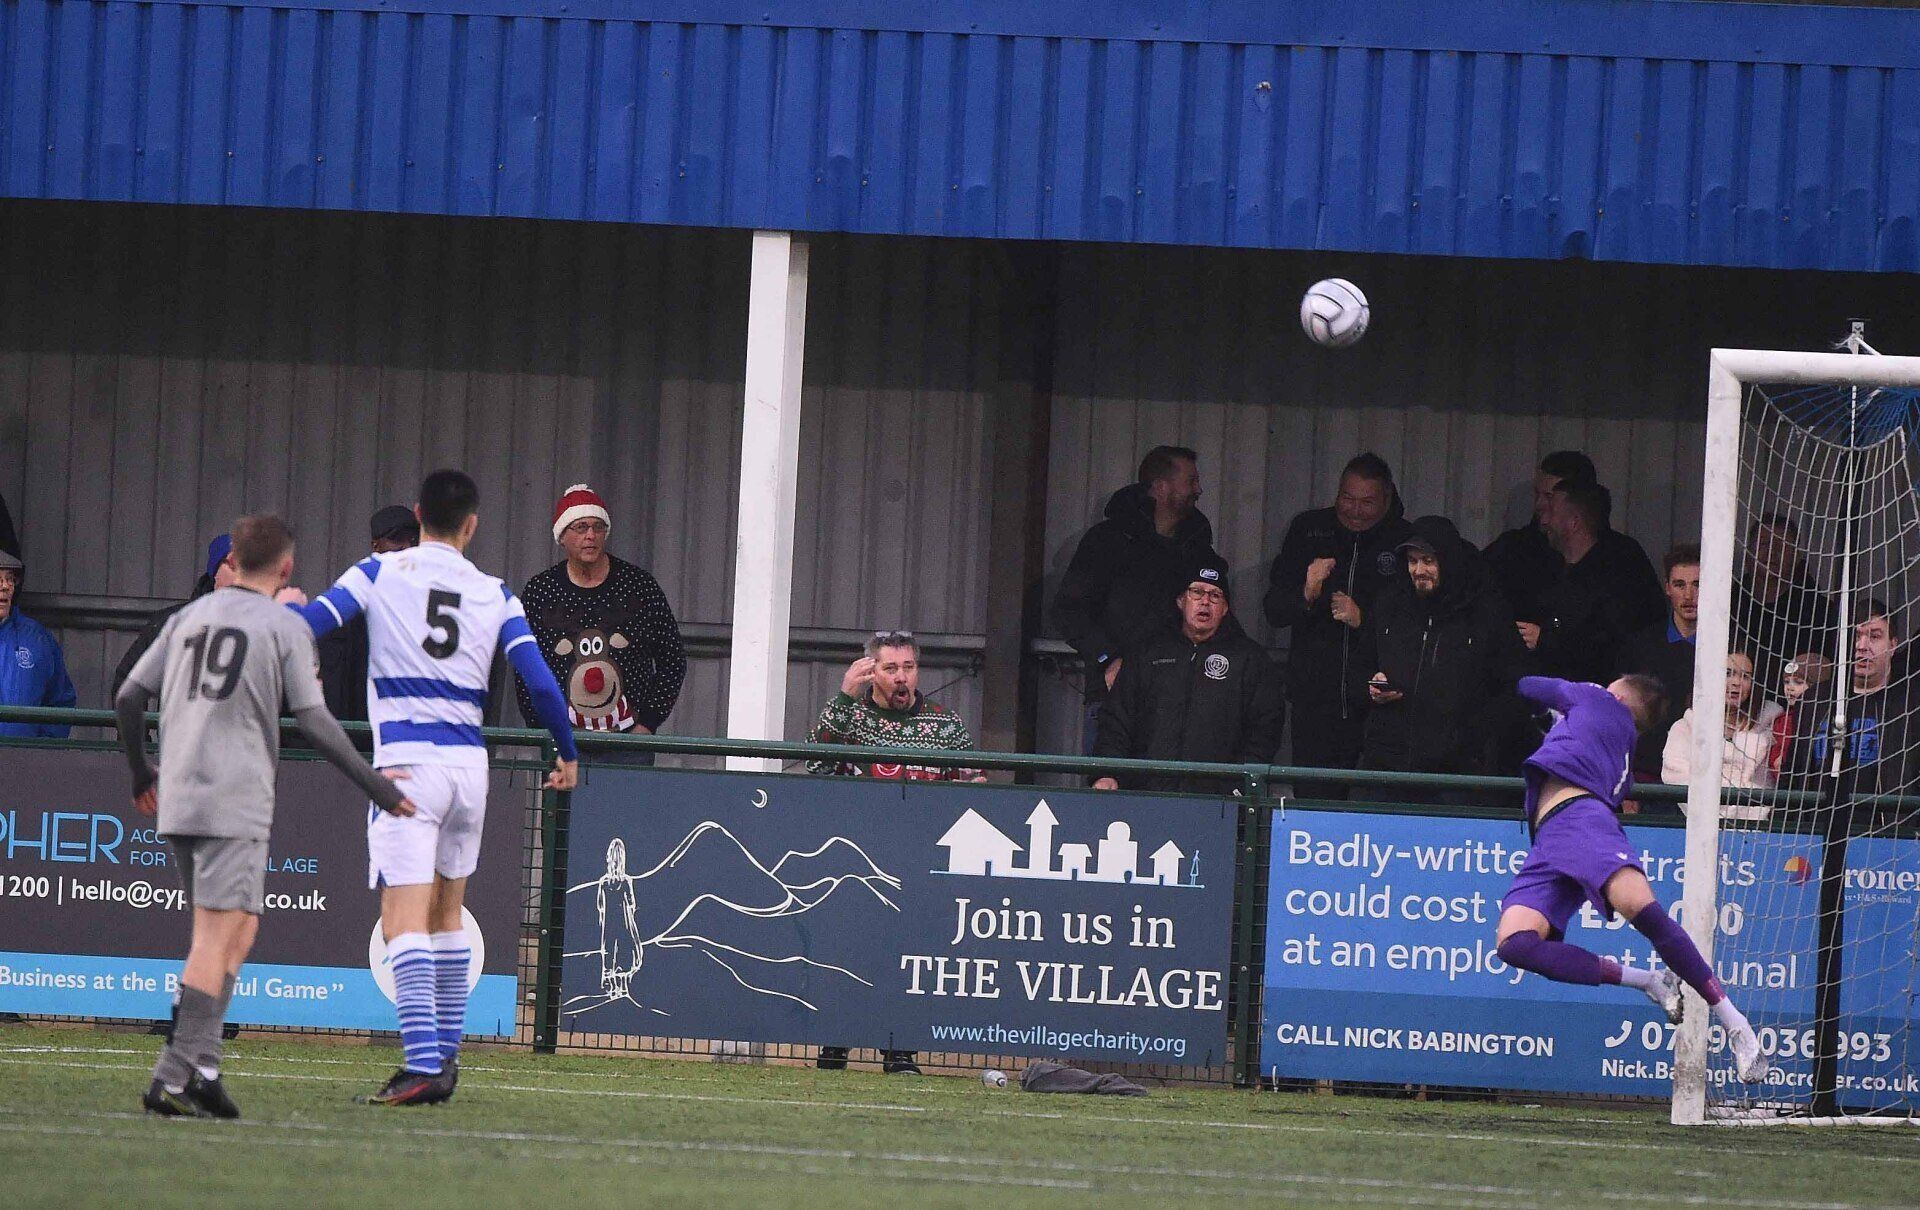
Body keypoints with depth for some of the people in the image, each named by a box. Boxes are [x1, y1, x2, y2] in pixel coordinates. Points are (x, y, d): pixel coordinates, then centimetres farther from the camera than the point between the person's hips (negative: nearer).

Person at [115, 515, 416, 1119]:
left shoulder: (189, 616, 15)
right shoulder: (285, 627, -2)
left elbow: (128, 698, 14)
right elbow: (314, 722, -8)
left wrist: (141, 774, 28)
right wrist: (375, 786, -1)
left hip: (176, 801, 6)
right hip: (236, 802, -6)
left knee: (238, 932, 14)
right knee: (216, 938, -7)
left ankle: (203, 1066, 4)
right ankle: (173, 1077, -16)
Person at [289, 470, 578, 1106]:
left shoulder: (379, 573, 1)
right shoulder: (495, 594, 8)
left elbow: (306, 625, -6)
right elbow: (540, 681, 4)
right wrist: (568, 754, 17)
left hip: (408, 763, -4)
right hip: (470, 763, 4)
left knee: (404, 922, -11)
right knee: (446, 913, 20)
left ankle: (423, 1063, -26)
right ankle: (446, 1058, 24)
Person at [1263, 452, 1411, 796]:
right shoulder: (1309, 530, 10)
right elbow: (1274, 611, 8)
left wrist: (1364, 620, -13)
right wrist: (1306, 595, -12)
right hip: (1314, 698, 2)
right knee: (1312, 795, -3)